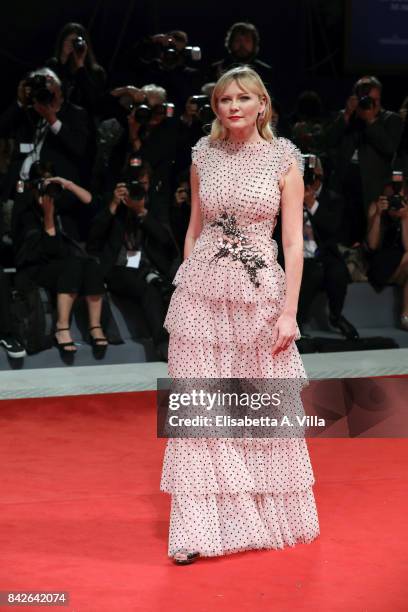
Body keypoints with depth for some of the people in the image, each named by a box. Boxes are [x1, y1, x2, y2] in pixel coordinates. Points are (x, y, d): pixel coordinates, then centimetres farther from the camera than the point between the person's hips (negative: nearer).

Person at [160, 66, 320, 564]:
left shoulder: (284, 159, -2)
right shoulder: (204, 155, 6)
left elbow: (293, 241, -4)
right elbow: (194, 229, 12)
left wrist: (289, 311, -9)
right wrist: (186, 290, 7)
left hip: (260, 292, -2)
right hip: (201, 291, 2)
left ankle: (273, 516, 25)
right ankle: (200, 528, 7)